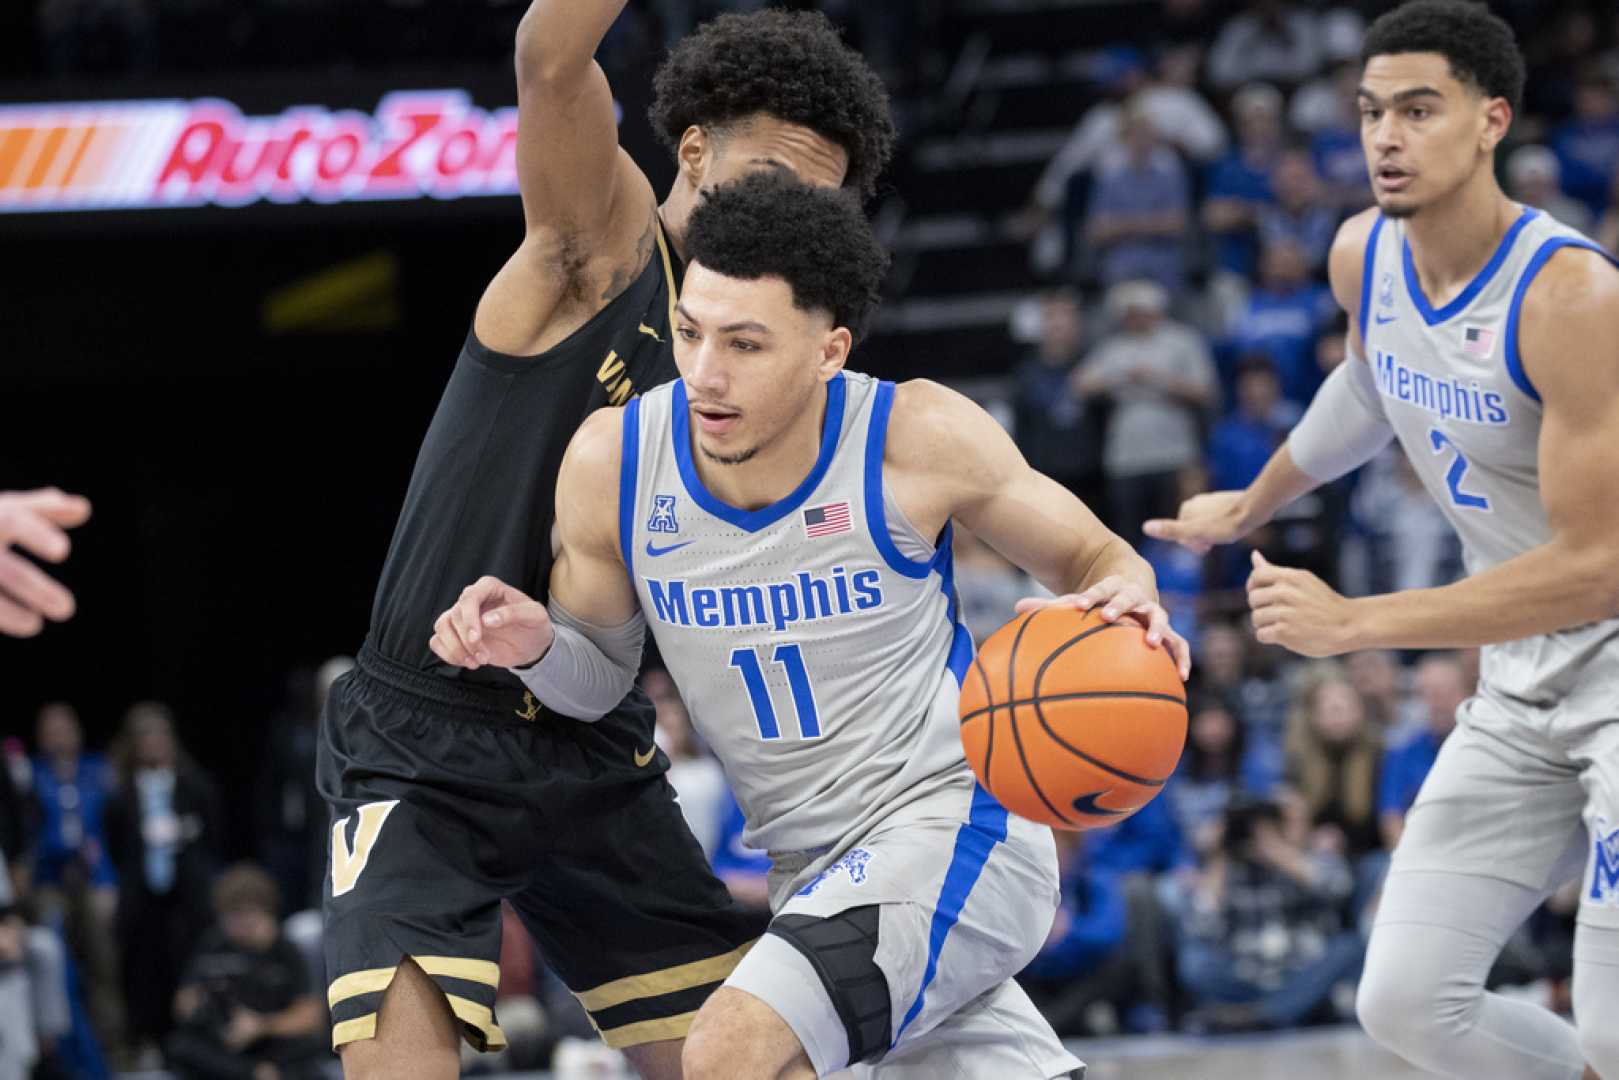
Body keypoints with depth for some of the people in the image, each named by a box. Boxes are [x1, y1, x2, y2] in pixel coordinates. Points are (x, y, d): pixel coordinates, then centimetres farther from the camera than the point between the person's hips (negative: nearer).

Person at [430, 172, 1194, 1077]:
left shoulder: (918, 438, -17)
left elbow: (1092, 556, 0)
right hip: (816, 869, 6)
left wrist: (1124, 604, -23)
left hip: (952, 824, -6)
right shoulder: (611, 463, -8)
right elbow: (600, 673, 10)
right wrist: (536, 645, -13)